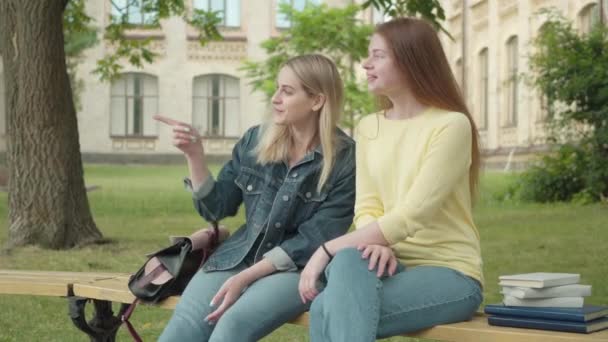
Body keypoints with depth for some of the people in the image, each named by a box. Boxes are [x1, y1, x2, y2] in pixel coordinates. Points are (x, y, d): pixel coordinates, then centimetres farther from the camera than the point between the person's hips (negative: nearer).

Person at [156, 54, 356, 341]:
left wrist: (245, 277, -18)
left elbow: (313, 241, -11)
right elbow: (216, 208, 10)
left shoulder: (346, 159, -8)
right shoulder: (255, 141, 6)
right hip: (238, 257, 4)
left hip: (298, 269, -4)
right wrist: (194, 155, -4)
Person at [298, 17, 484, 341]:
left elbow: (412, 215, -20)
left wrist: (327, 250, -22)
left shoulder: (451, 126, -11)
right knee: (350, 260, -32)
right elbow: (367, 208, 3)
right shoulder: (368, 127, 10)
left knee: (327, 311, -28)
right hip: (392, 263, 5)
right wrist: (377, 243, -21)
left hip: (448, 272, -5)